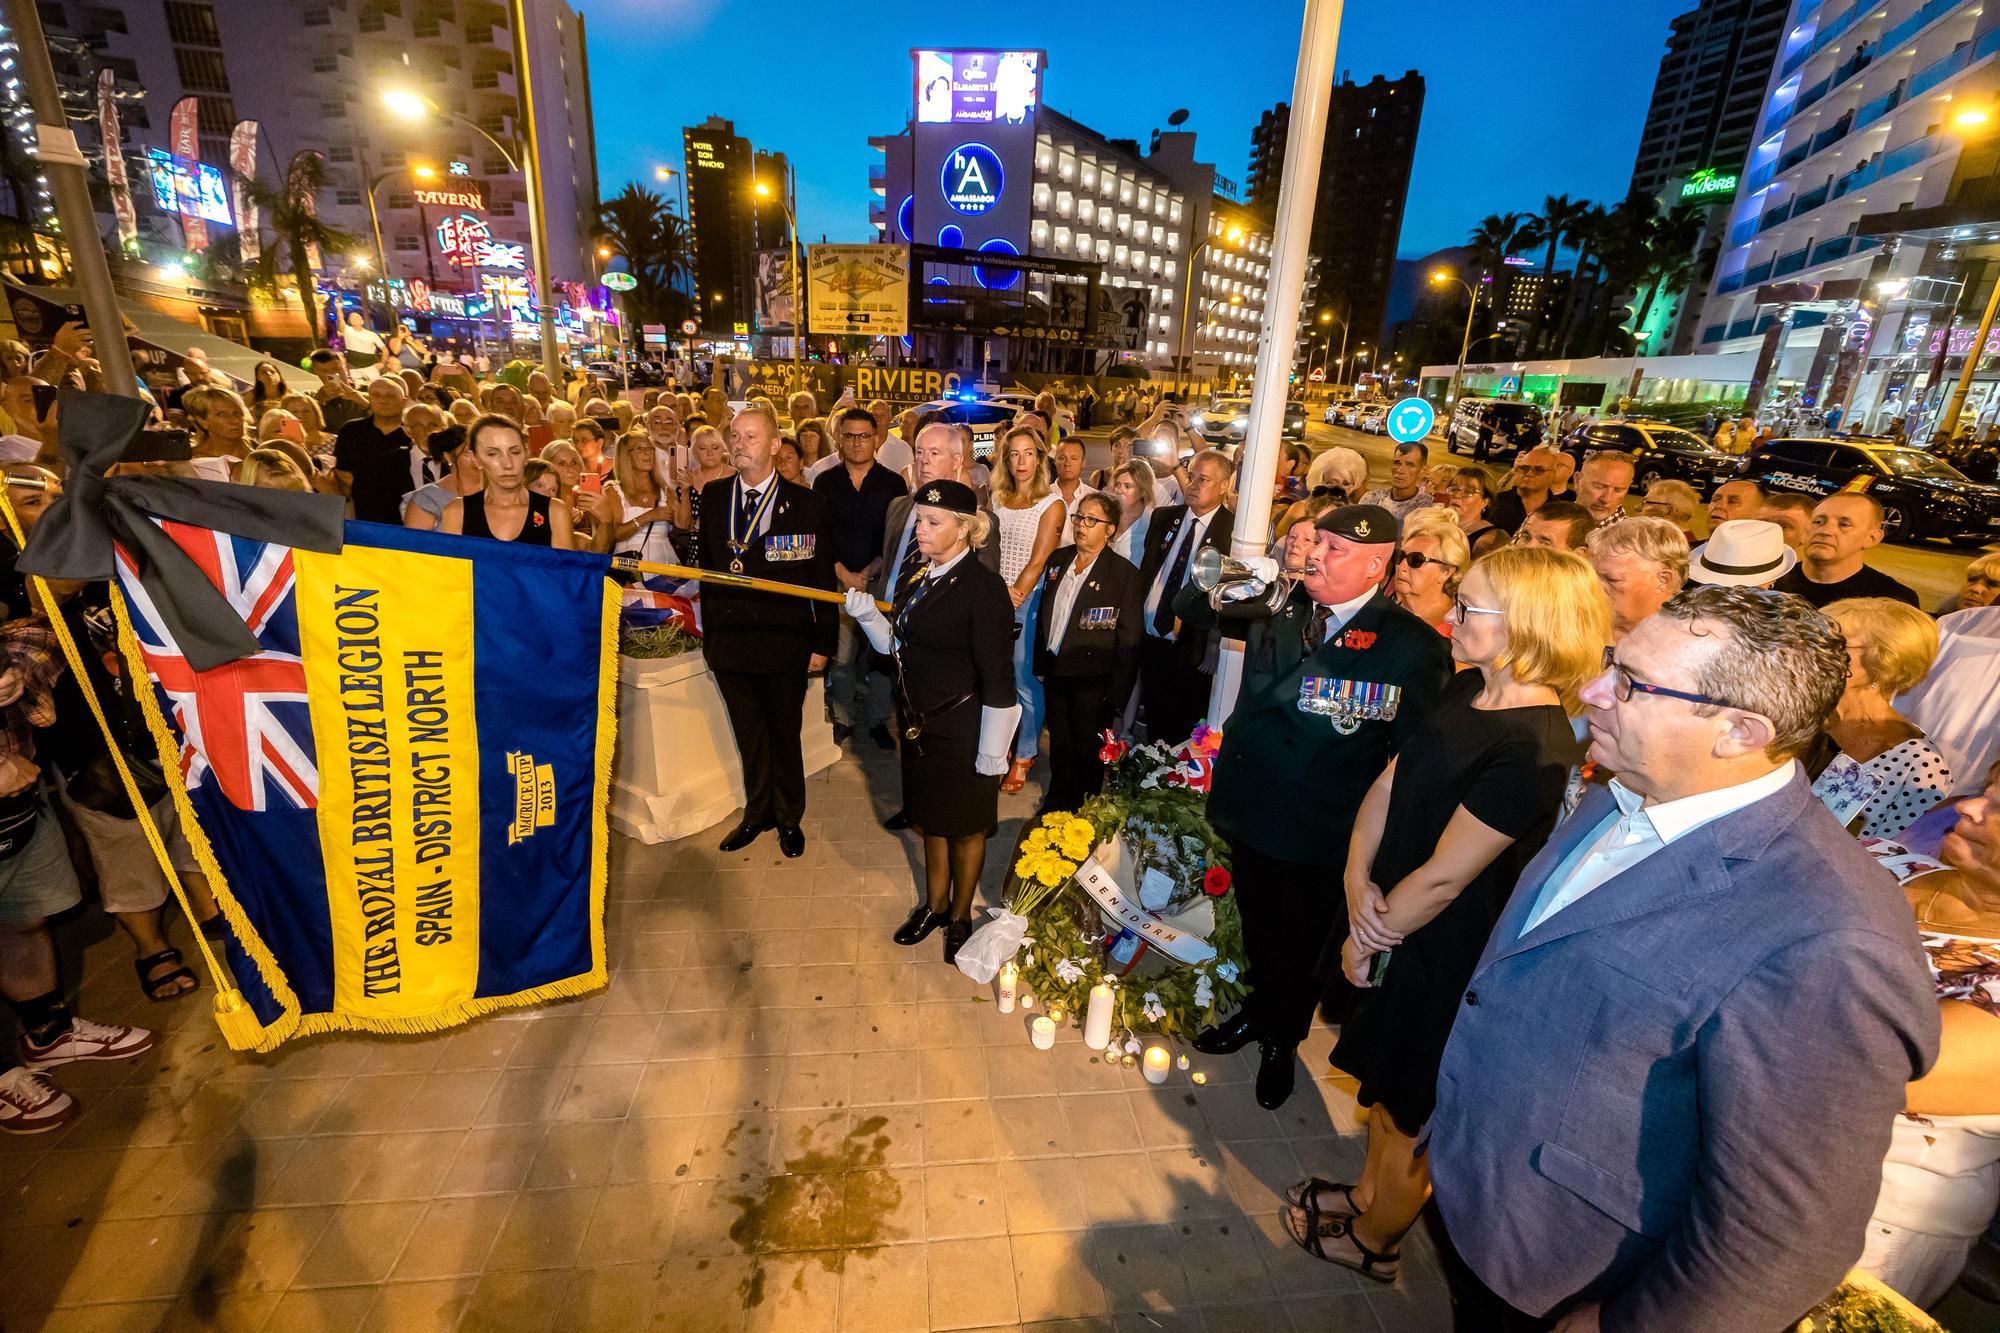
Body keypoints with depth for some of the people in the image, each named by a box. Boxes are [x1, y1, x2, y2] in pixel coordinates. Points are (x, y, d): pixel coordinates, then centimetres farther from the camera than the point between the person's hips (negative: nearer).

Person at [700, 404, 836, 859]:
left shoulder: (805, 503, -6)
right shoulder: (713, 497, 5)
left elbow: (822, 578, -5)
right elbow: (706, 566, 8)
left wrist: (823, 643, -7)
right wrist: (708, 630, 6)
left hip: (786, 644, -3)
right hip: (728, 643, 3)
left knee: (785, 736, 13)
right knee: (749, 738, 17)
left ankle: (789, 817, 34)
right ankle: (756, 813, 37)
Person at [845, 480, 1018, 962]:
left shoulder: (982, 586, -19)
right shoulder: (920, 575, 3)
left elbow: (997, 675, -19)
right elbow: (899, 646, 9)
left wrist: (992, 750, -17)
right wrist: (867, 615, -8)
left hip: (963, 729, -7)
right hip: (920, 723, 7)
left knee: (965, 827, 13)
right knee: (929, 818, 21)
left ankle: (960, 916, 36)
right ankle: (935, 904, 43)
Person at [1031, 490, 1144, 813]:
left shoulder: (1125, 574, -11)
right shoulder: (1058, 560, 5)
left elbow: (1129, 640, -11)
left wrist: (1117, 695, -13)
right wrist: (1040, 664, 10)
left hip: (1093, 678, -5)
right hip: (1055, 672, 5)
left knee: (1087, 750, 10)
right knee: (1059, 746, 19)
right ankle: (1057, 803, 39)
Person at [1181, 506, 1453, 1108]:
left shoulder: (1414, 646, -15)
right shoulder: (1280, 608, -2)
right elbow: (1190, 606, 2)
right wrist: (1267, 566, -12)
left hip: (1319, 833, -4)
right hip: (1248, 808, 4)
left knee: (1300, 944, 19)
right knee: (1257, 927, 25)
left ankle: (1281, 1041, 46)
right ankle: (1259, 1009, 53)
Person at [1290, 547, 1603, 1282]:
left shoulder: (1533, 749, -30)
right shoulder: (1465, 691, -4)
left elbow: (1444, 877, -25)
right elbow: (1389, 784, -1)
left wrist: (1370, 938, -12)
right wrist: (1357, 878, -13)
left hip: (1444, 952, -7)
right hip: (1391, 923, 8)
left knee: (1410, 1109, 18)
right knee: (1386, 1077, 28)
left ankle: (1372, 1244, 44)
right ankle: (1368, 1195, 53)